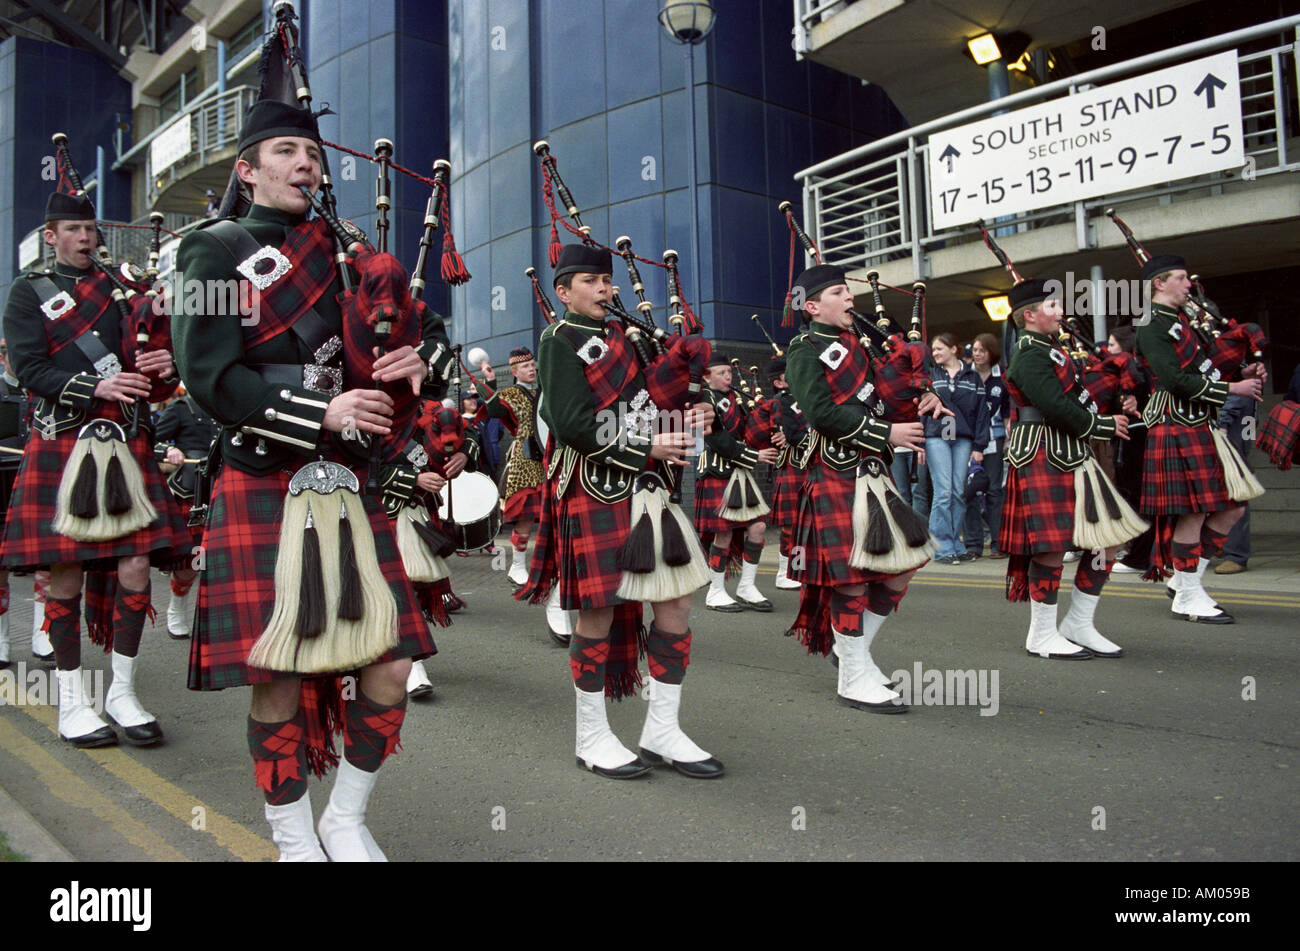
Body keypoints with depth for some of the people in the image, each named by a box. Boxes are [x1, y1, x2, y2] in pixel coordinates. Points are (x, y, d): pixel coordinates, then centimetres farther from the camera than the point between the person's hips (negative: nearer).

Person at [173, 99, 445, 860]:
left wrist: (423, 360, -6)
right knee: (277, 677, -1)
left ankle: (348, 821, 23)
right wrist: (323, 414, -18)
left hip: (349, 486, 4)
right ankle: (295, 839, 21)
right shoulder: (218, 250, 3)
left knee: (390, 666, 0)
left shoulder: (350, 257, 16)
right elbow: (210, 375, -9)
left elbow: (432, 333, 18)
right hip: (262, 490, -4)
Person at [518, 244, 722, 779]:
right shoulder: (560, 341, -3)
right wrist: (647, 447, -18)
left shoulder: (624, 336, 20)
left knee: (676, 602, 5)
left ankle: (662, 732, 17)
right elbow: (573, 423, -15)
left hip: (647, 489, 8)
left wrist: (681, 420, -3)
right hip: (596, 492, -7)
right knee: (599, 613, 0)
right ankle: (592, 738, 17)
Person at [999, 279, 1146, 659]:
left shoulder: (1050, 350, 20)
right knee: (1052, 546, -7)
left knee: (1109, 537, 8)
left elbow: (1075, 397, 19)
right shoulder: (1030, 355, -11)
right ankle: (1042, 636, 6)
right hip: (1043, 457, -10)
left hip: (1071, 455, 10)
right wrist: (1103, 426, -8)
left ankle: (1079, 626, 18)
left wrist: (1110, 417, 2)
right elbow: (1059, 407, -20)